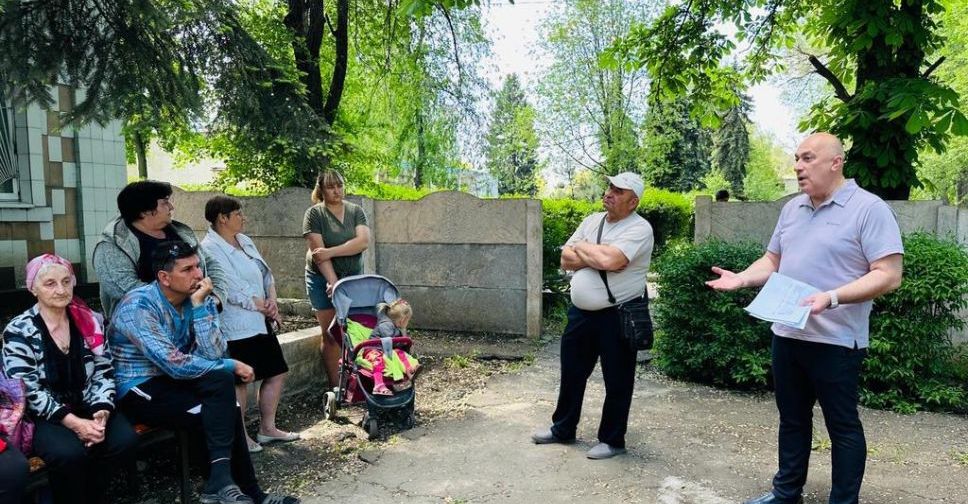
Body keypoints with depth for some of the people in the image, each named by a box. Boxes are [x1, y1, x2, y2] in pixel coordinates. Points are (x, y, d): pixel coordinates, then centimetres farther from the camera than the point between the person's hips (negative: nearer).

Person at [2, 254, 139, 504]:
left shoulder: (90, 321, 4)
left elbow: (104, 372, 3)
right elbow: (28, 390, -12)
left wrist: (102, 411, -15)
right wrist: (73, 422, -22)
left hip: (88, 408, 4)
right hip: (44, 416, -3)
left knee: (126, 439, -23)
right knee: (70, 453, -33)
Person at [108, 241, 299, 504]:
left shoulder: (199, 298, -2)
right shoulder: (139, 305, -20)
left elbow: (213, 354, -14)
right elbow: (175, 364, -26)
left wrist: (199, 305, -21)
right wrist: (232, 366, -18)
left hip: (174, 382, 6)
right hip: (139, 390, -6)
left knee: (225, 413, -21)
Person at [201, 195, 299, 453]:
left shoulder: (245, 241, 14)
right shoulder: (210, 248, -13)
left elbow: (266, 273, 13)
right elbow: (233, 289, -18)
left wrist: (272, 302, -4)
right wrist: (263, 307, -9)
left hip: (260, 322, 9)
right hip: (237, 326, -9)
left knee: (276, 372, 11)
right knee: (239, 380, -1)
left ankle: (267, 428, 24)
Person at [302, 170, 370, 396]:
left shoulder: (355, 211, 4)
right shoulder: (314, 214, -5)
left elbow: (363, 241, -12)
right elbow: (318, 252, -14)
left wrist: (331, 252, -19)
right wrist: (333, 282, -20)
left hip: (353, 277, 3)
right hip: (323, 279, -3)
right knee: (330, 334, 1)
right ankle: (335, 386, 9)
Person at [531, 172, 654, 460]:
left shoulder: (639, 228, -13)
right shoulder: (592, 220, 9)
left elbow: (610, 260, -29)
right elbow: (567, 260, 3)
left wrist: (581, 247, -11)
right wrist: (596, 257, -14)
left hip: (618, 317, -7)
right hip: (581, 312, 7)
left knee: (617, 380, 7)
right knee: (572, 373, 18)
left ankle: (612, 440, 24)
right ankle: (562, 429, 35)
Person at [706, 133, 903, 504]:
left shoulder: (869, 209, -10)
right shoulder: (792, 209, 11)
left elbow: (888, 275, -16)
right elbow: (773, 260, 19)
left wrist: (832, 298, -28)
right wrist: (742, 279, 0)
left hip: (835, 341, -7)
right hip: (786, 334, 7)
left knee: (842, 425, 8)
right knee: (792, 419, 17)